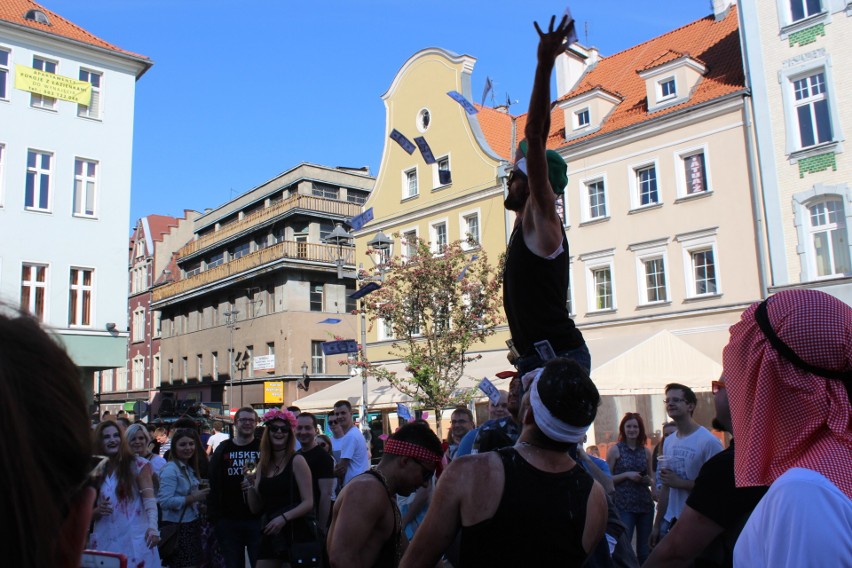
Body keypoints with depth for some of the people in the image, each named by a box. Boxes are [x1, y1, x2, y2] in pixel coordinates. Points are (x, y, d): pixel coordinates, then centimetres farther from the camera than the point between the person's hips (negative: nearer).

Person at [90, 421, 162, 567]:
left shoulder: (138, 465, -2)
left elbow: (149, 499, -13)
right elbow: (88, 513, 15)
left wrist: (153, 527, -30)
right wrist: (97, 511, -8)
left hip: (134, 539, -3)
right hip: (105, 540, 3)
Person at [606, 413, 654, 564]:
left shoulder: (646, 451, 9)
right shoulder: (615, 450, -1)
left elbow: (651, 477, 18)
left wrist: (648, 480, -4)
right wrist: (626, 474, -15)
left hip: (645, 503, 4)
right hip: (623, 505, -4)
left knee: (645, 549, 10)